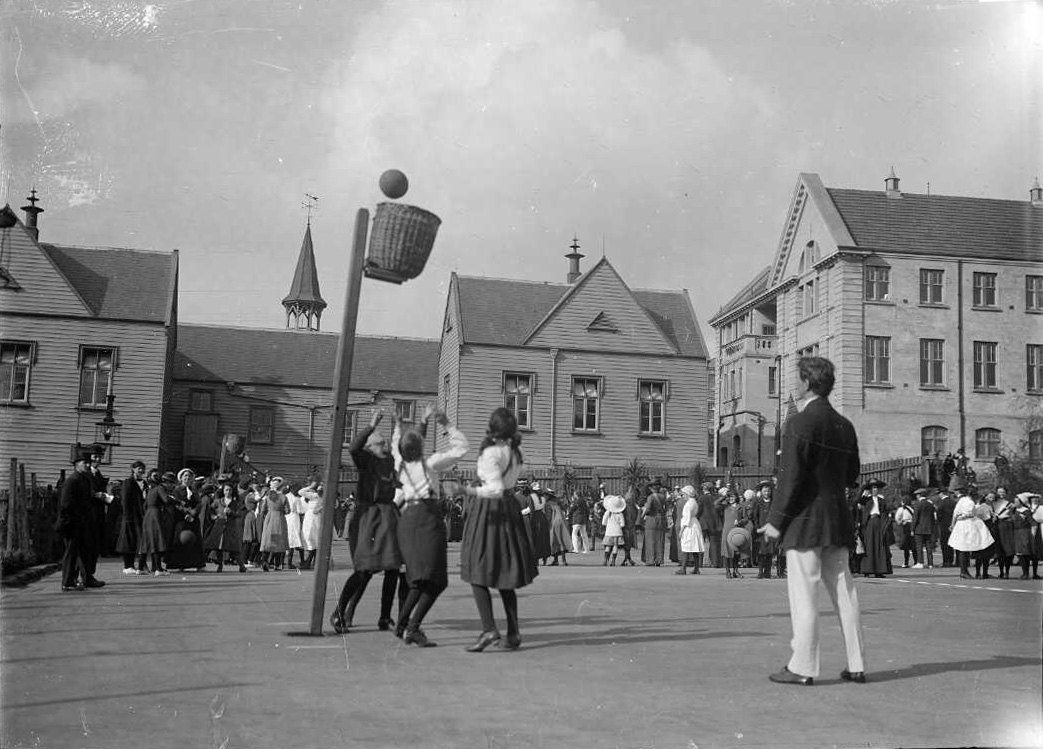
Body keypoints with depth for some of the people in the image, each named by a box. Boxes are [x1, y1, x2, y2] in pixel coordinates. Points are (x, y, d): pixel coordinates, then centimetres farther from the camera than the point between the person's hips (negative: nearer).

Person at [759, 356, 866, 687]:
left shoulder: (800, 422, -12)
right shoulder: (844, 425, 11)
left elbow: (791, 476, -16)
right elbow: (852, 476, 16)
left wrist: (776, 520, -11)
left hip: (806, 520, -7)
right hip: (839, 520, 7)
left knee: (804, 594, -2)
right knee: (843, 591, 11)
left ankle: (802, 667, 3)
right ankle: (856, 665, 16)